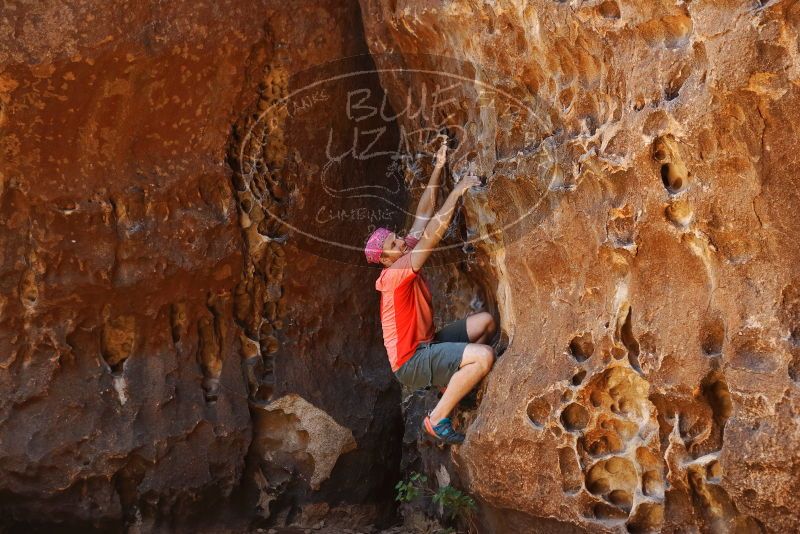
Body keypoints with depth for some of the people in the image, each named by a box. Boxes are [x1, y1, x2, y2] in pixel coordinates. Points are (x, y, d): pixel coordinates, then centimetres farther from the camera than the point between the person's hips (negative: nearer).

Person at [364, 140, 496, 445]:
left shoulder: (405, 261, 5)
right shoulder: (395, 274, -21)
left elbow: (423, 215, 6)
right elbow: (432, 234, -29)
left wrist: (438, 169, 5)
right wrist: (456, 193, -27)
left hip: (427, 344, 10)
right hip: (411, 361, -10)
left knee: (485, 322, 7)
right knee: (484, 356, -27)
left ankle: (453, 380, 16)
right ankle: (436, 420, -15)